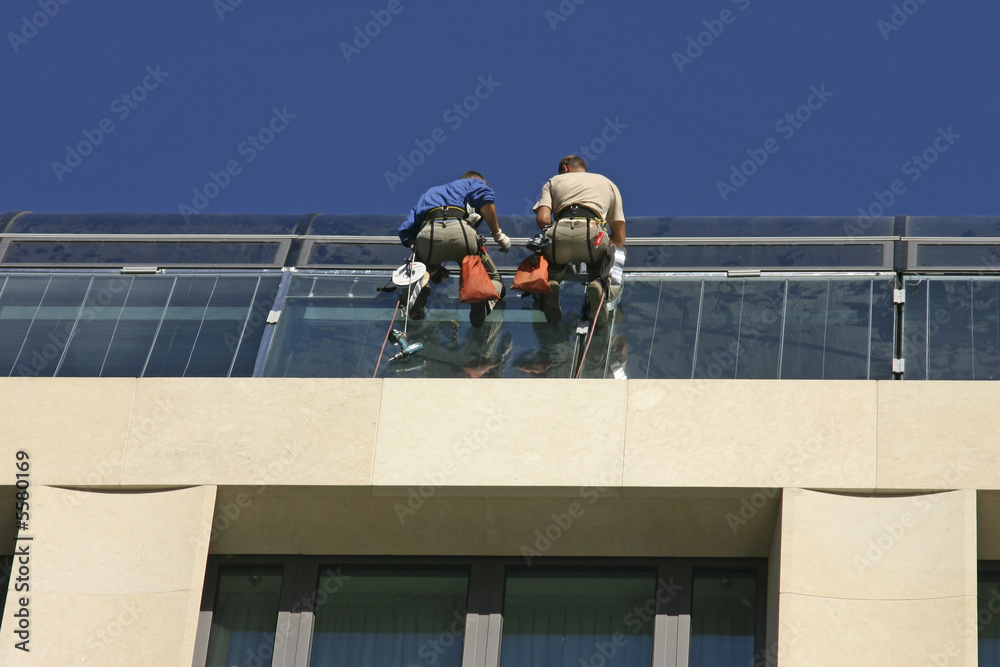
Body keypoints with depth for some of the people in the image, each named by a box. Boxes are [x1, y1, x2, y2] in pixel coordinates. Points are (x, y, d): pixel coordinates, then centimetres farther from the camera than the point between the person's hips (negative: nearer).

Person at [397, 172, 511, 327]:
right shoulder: (474, 183, 31)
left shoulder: (428, 193, 42)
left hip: (428, 234, 3)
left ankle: (422, 281, -3)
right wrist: (497, 234, 9)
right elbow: (486, 200, 4)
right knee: (493, 278, 17)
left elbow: (406, 230, 27)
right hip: (460, 231, -3)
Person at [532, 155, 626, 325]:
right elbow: (620, 238, 27)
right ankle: (599, 286, -17)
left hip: (559, 234, 0)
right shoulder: (608, 183, 35)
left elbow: (542, 219, 11)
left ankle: (548, 289, -10)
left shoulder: (553, 181, 31)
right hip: (594, 232, 0)